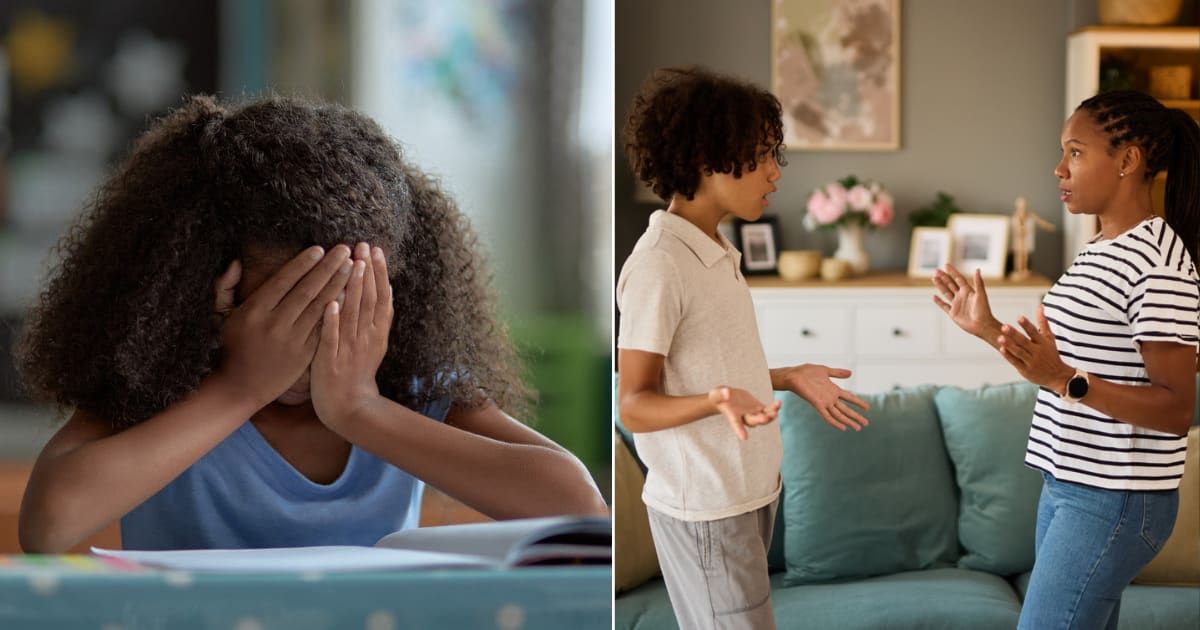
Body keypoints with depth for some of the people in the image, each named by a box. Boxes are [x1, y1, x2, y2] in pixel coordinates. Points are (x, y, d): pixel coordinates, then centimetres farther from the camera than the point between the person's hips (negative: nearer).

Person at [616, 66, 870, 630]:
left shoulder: (716, 253, 11)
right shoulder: (658, 265, -18)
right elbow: (635, 404, -18)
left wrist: (791, 378, 15)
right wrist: (716, 402, -34)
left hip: (747, 492, 9)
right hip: (704, 509, -9)